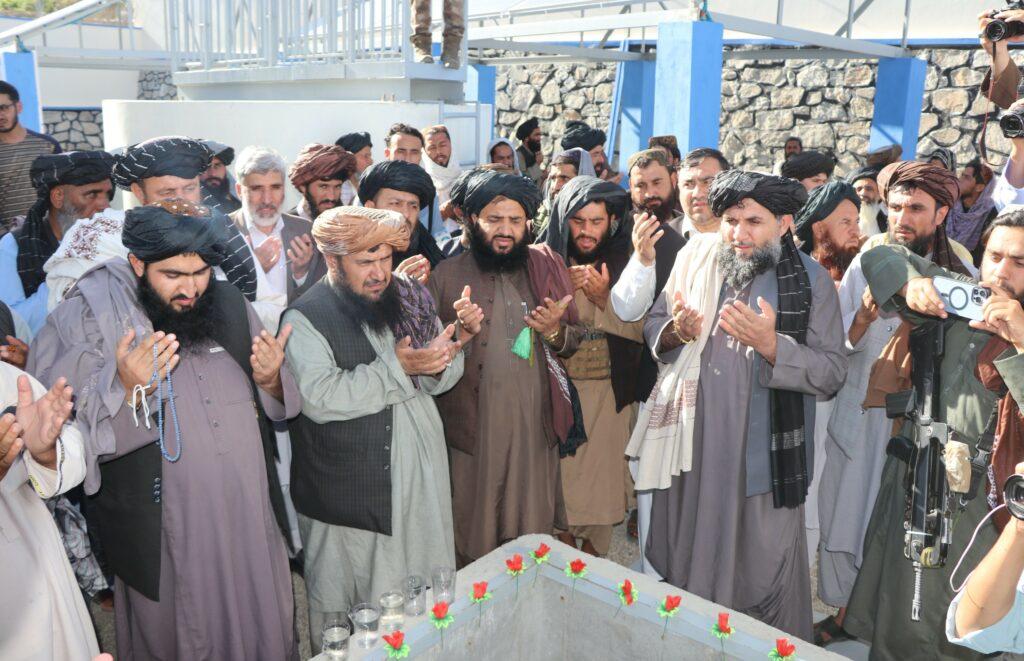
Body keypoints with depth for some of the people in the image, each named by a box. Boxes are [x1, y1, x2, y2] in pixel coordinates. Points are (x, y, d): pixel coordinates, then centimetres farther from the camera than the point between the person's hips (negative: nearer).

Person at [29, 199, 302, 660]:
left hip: (253, 519, 4)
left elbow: (276, 408, 12)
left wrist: (271, 380, -10)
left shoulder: (230, 306, 2)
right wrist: (126, 391, -34)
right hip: (165, 532, -4)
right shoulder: (87, 317, -10)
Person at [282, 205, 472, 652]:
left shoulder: (409, 299, 5)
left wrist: (454, 345, -13)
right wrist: (398, 367, -24)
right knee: (344, 603, 10)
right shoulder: (305, 318, -11)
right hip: (347, 493, -5)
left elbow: (438, 381, 9)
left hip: (420, 480, 5)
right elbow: (319, 398, -24)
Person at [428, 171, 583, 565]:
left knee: (533, 530, 13)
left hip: (535, 425, 2)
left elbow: (575, 340, 13)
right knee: (471, 536, 6)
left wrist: (555, 332, -9)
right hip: (472, 426, -2)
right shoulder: (447, 275, 0)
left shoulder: (548, 267, 7)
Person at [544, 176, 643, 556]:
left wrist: (603, 299, -19)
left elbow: (638, 331, -4)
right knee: (559, 476, 3)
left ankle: (594, 562, 24)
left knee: (602, 478, 6)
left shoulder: (623, 263, -1)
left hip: (609, 392, 0)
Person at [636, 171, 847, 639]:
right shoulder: (695, 255, 2)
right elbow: (651, 327, 7)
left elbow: (832, 373, -13)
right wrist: (676, 332, -15)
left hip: (764, 455, -3)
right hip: (692, 444, 3)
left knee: (766, 574, 5)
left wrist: (771, 344, -27)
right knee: (685, 561, 18)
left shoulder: (810, 280, -6)